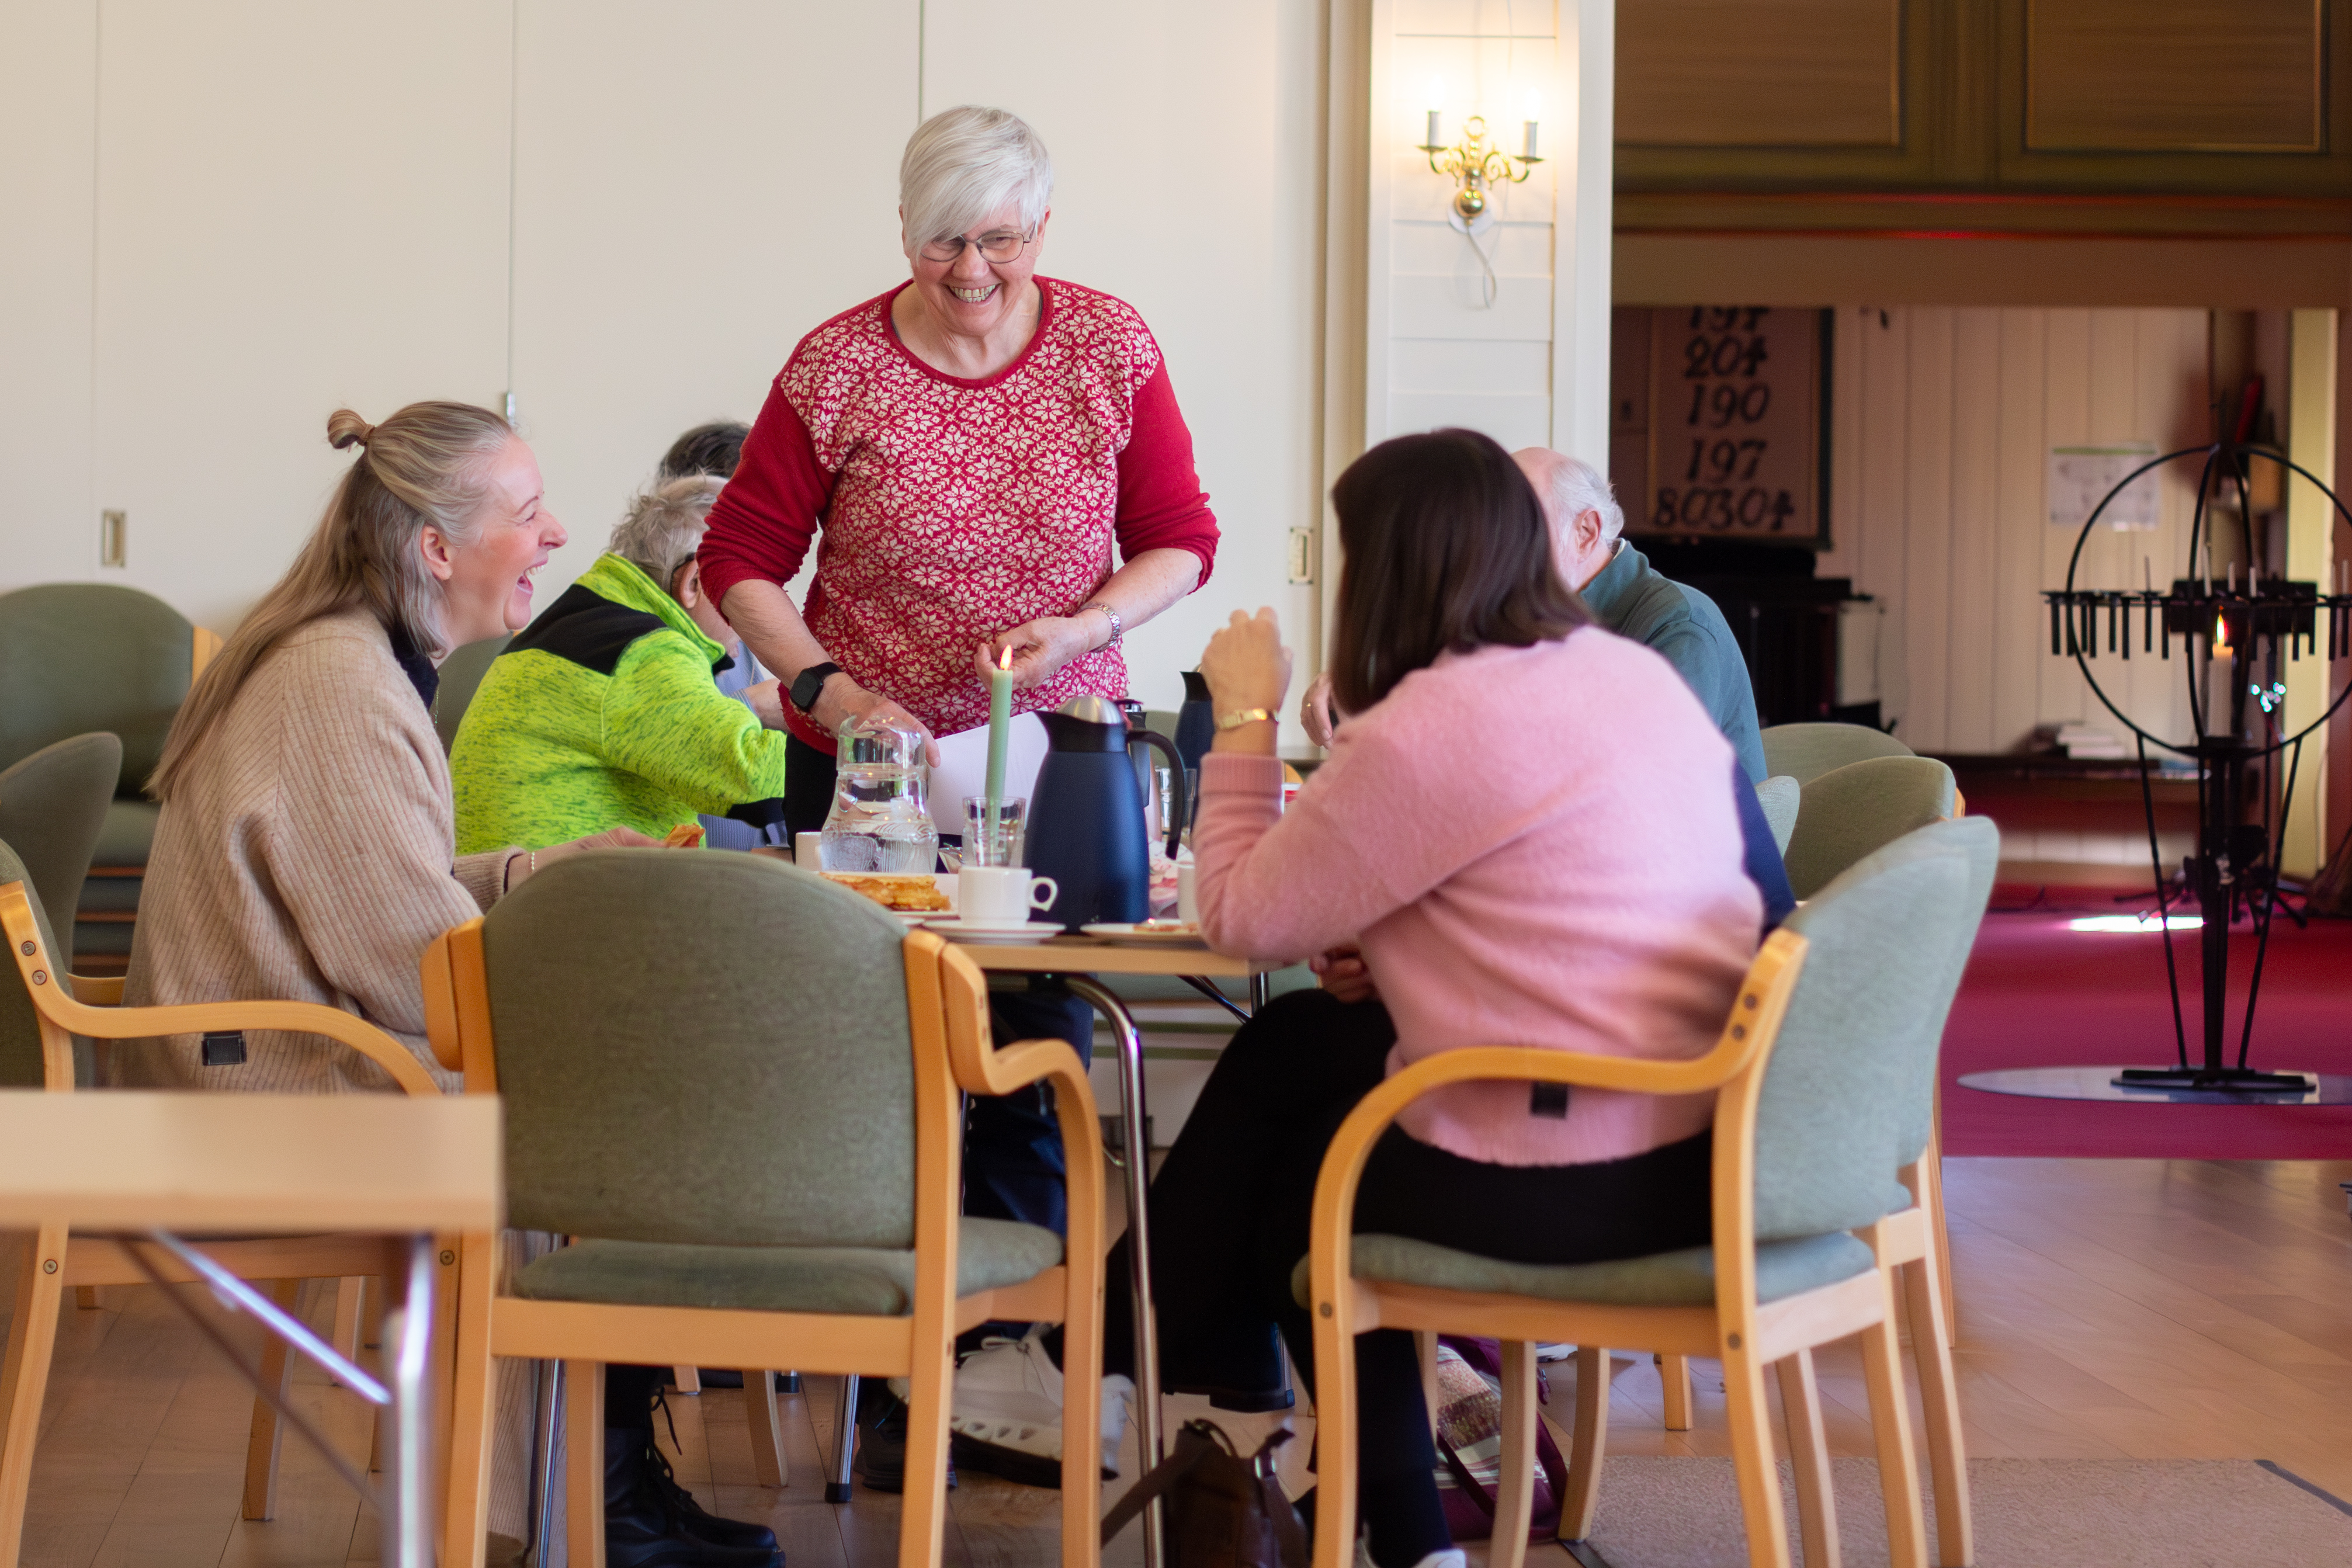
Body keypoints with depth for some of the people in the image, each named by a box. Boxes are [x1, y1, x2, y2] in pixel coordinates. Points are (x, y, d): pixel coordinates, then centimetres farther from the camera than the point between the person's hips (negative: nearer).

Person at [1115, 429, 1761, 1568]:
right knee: (1291, 1047, 21)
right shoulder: (1636, 673, 9)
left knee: (1287, 1188, 22)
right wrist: (1397, 950, 8)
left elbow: (1245, 918, -7)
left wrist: (1246, 718, 4)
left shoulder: (1422, 734, -17)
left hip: (1566, 1187, -8)